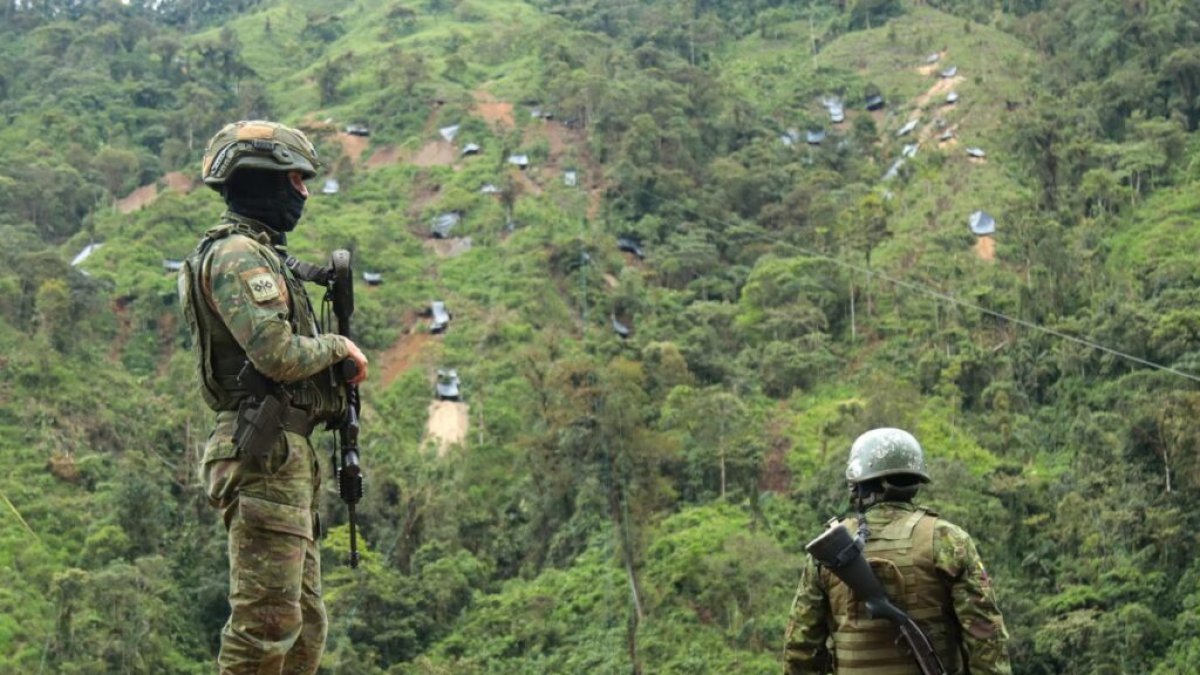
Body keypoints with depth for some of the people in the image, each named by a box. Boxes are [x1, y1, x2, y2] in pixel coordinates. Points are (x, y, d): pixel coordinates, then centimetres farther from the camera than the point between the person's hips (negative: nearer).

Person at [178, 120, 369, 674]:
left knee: (304, 626, 14)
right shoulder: (238, 254, -11)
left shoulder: (257, 253, 21)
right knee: (267, 619, -10)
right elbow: (277, 353, -23)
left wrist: (333, 368, 8)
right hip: (266, 455, -11)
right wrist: (338, 345, -6)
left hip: (283, 457, 11)